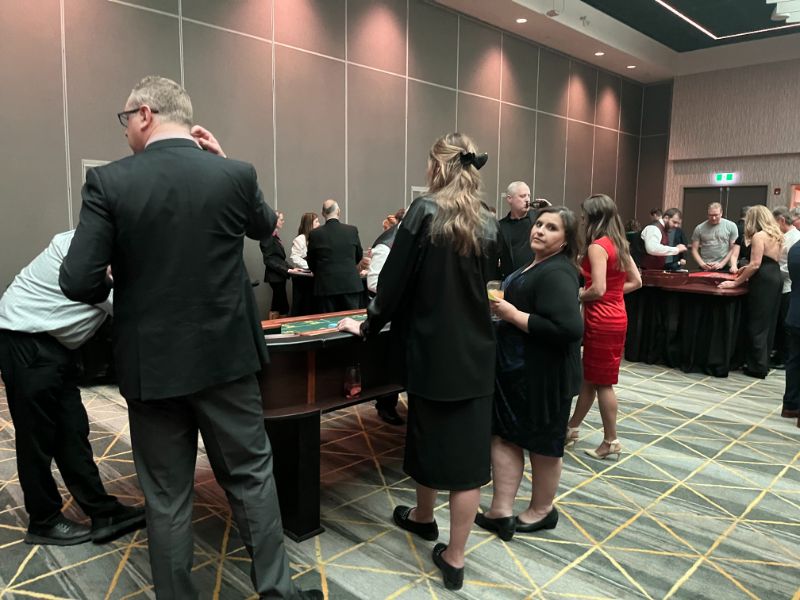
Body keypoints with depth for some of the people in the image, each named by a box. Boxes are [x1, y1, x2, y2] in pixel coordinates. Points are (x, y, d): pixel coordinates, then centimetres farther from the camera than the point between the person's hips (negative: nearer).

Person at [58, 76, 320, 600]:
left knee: (166, 497, 14)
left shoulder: (108, 182, -9)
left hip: (151, 364, 0)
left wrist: (120, 289, 10)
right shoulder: (236, 175, -6)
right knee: (252, 477, 16)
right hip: (226, 357, 1)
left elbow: (79, 282, -12)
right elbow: (265, 228, 15)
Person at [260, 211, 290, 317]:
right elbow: (268, 260, -17)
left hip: (279, 275, 9)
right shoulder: (268, 237, -12)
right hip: (275, 276, -9)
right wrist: (286, 270, -21)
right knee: (283, 306, -11)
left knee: (277, 304, 10)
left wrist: (289, 268, 6)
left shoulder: (275, 237, 15)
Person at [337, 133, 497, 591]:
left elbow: (396, 278, -9)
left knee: (429, 436, 18)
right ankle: (454, 558, 17)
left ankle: (423, 518, 43)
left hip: (431, 349, -3)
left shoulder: (425, 211, -10)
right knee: (468, 448, 6)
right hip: (475, 351, 3)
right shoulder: (488, 226, 3)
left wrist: (369, 326, 4)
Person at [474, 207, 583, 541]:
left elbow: (569, 329, -31)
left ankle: (542, 510, 31)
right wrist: (502, 305, 5)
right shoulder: (537, 266, 10)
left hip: (544, 375, -9)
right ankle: (501, 513, 18)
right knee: (505, 435, 10)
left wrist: (512, 314, -24)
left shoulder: (557, 273, -20)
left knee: (541, 442, 10)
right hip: (515, 368, 9)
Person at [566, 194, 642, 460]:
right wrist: (614, 292, 10)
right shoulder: (619, 244, 9)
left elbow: (597, 289, -24)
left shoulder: (596, 246, -17)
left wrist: (579, 295, -6)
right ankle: (572, 428, 29)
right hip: (615, 317, 9)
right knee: (590, 377, 17)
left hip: (602, 321, -9)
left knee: (602, 383, 3)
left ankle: (611, 442, 15)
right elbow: (636, 281, 14)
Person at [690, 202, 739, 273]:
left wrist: (721, 264, -8)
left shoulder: (731, 226, 2)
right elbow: (694, 250, 6)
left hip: (724, 268, -1)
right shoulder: (699, 228, 4)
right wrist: (702, 264, -8)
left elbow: (733, 249, 1)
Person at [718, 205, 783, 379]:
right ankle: (763, 362, 20)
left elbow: (755, 265, -18)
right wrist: (747, 268, 20)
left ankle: (758, 367, 1)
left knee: (756, 325, -3)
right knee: (768, 323, 13)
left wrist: (736, 282, -13)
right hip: (774, 279, 9)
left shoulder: (758, 236, -12)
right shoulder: (775, 235, 14)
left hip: (763, 281, -9)